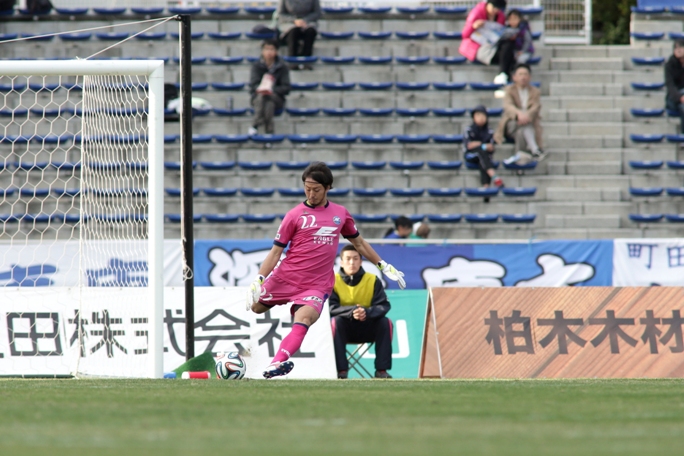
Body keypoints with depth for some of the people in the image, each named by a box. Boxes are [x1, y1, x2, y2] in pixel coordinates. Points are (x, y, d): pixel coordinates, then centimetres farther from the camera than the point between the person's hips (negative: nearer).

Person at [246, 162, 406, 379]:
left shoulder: (340, 214, 11)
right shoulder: (295, 215, 2)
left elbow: (359, 243, 26)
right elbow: (275, 252, 1)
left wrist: (383, 266, 24)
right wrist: (259, 280, -11)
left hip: (317, 285, -1)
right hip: (286, 278, 1)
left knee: (304, 319, -26)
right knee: (256, 306, -1)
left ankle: (278, 361, -41)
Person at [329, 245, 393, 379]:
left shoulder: (373, 280, -4)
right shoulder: (333, 281, -8)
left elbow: (383, 306, -14)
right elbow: (331, 308, -20)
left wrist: (366, 312, -36)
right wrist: (351, 311, -39)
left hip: (367, 330, 2)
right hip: (344, 329, -2)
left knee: (385, 322, -24)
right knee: (335, 321, -32)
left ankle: (381, 370, -24)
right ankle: (341, 370, -32)